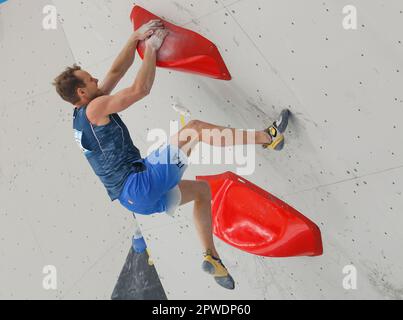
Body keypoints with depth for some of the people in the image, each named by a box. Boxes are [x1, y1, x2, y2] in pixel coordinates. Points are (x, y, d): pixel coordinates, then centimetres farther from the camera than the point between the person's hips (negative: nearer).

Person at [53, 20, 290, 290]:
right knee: (193, 129, -11)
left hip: (133, 198, 10)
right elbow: (141, 89, -12)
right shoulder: (95, 108, -8)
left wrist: (136, 37, 17)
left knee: (201, 189, 23)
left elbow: (117, 72, 21)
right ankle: (268, 137, -5)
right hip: (140, 184, -10)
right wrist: (151, 48, 0)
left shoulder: (81, 117, 19)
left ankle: (212, 256, 17)